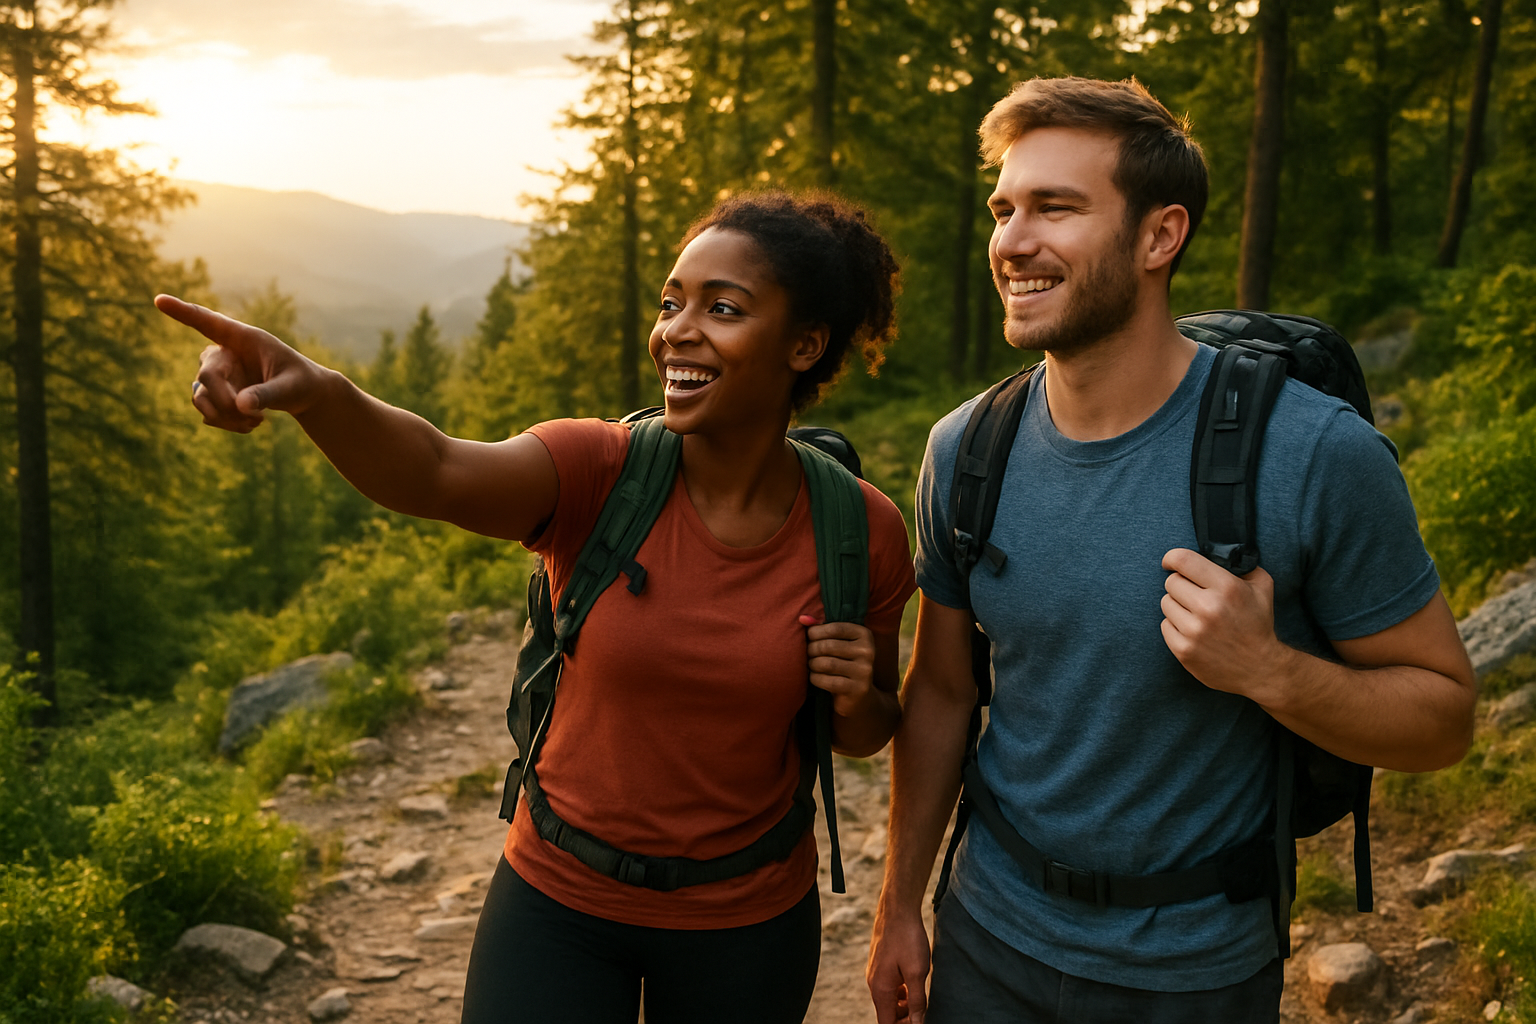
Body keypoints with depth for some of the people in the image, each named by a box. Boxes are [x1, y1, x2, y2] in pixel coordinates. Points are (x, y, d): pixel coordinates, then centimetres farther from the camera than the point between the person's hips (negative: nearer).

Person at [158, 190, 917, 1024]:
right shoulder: (597, 473, -17)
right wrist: (313, 391, -58)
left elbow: (861, 737, 3)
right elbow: (434, 472, -38)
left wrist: (856, 697, -19)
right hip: (560, 900, -1)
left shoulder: (862, 532, -12)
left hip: (747, 923, 1)